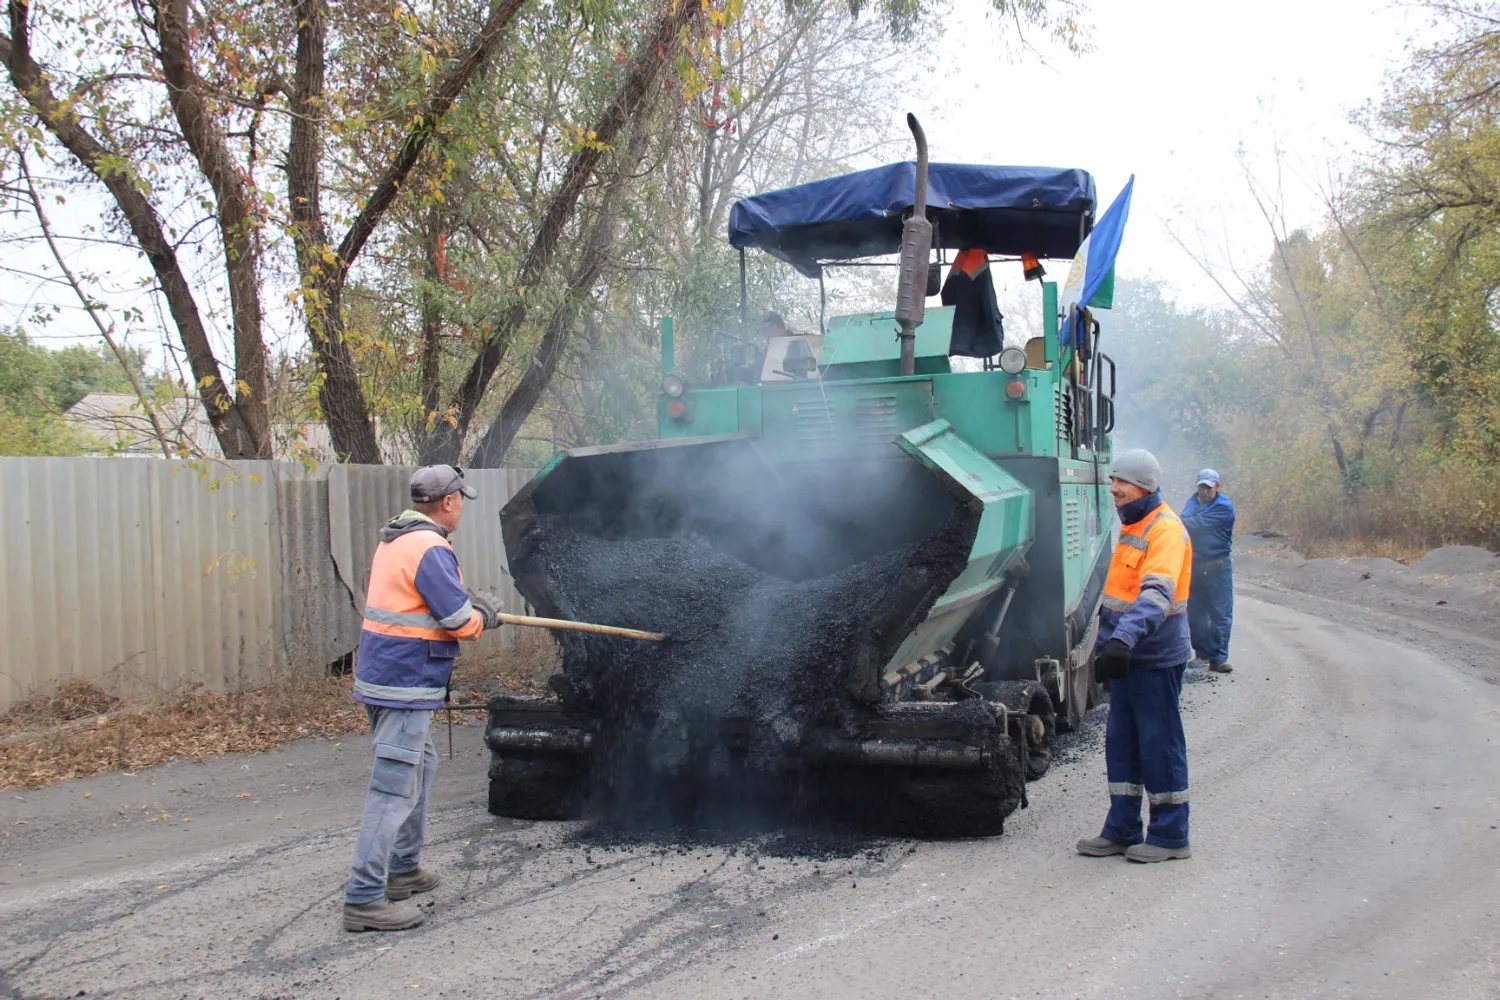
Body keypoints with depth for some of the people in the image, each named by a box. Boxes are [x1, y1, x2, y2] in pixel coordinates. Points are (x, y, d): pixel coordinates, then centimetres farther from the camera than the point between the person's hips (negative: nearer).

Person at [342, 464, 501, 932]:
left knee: (421, 764, 24)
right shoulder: (430, 548, -18)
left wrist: (470, 608, 13)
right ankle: (365, 898, -5)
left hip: (385, 675, 10)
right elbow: (460, 621, -17)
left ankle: (402, 868, 34)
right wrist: (481, 617, 4)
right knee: (394, 787, -7)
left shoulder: (395, 540, 12)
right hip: (406, 684, -10)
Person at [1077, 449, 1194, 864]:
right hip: (1127, 655, 9)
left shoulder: (1166, 529, -16)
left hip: (1156, 657, -9)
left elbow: (1157, 594, -31)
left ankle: (1170, 836, 11)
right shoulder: (1132, 527, 14)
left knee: (1160, 744, 0)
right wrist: (1107, 642, 25)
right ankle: (1122, 830, 21)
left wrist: (1125, 637, -43)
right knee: (1121, 742, 12)